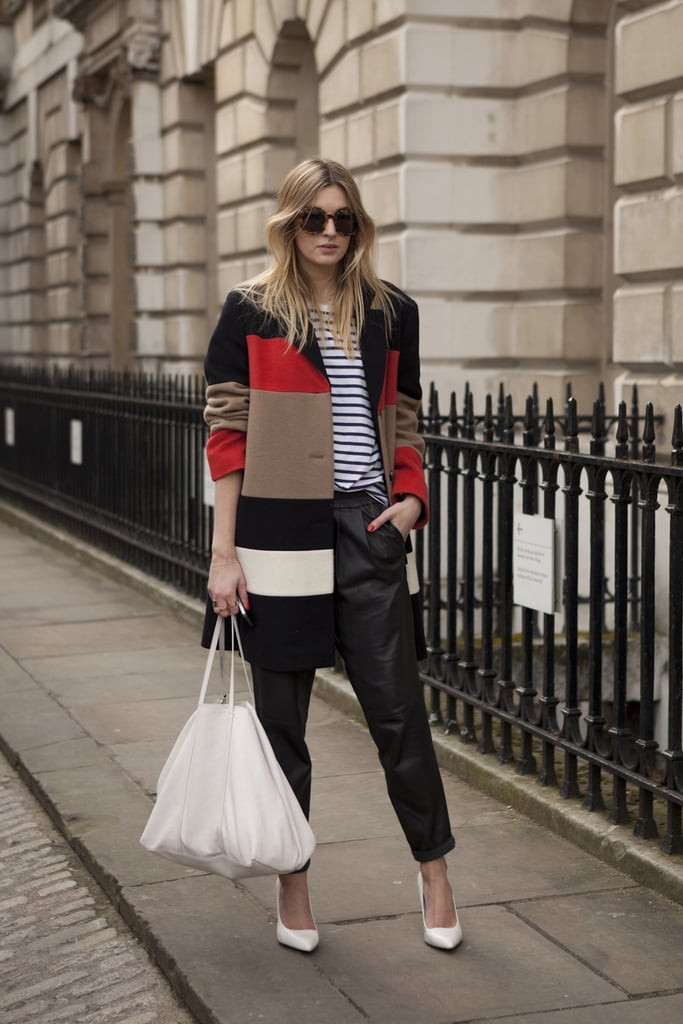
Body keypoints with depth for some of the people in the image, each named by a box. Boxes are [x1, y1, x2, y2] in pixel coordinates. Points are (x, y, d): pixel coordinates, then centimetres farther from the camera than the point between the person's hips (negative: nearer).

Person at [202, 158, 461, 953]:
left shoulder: (391, 312, 9)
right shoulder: (250, 311, 1)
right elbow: (226, 433, -1)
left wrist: (410, 498, -2)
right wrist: (224, 553, -6)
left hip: (367, 529, 2)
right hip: (280, 529, -2)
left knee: (396, 705, 2)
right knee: (281, 712, 7)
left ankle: (434, 872, 19)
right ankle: (293, 885, 21)